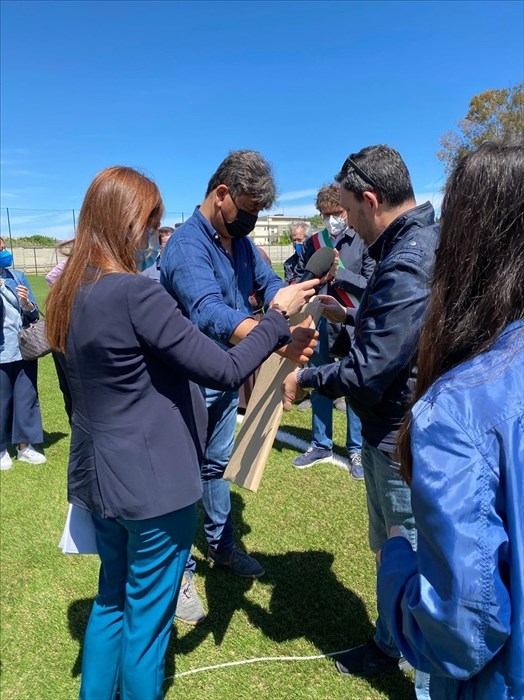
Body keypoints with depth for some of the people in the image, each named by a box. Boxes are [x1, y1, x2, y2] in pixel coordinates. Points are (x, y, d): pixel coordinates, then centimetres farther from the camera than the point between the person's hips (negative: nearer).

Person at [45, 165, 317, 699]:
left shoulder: (71, 292, 3)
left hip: (99, 476, 8)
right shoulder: (135, 293, -24)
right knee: (147, 616, 14)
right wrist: (278, 315, -10)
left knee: (111, 599, 27)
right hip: (153, 485, -8)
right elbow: (226, 371, -22)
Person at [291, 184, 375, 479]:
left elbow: (372, 285, -11)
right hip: (321, 325, 4)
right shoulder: (312, 243, 6)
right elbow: (297, 280, 11)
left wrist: (341, 272, -19)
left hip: (354, 325, -4)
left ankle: (357, 449, 22)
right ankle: (321, 445, 30)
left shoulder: (362, 242, -5)